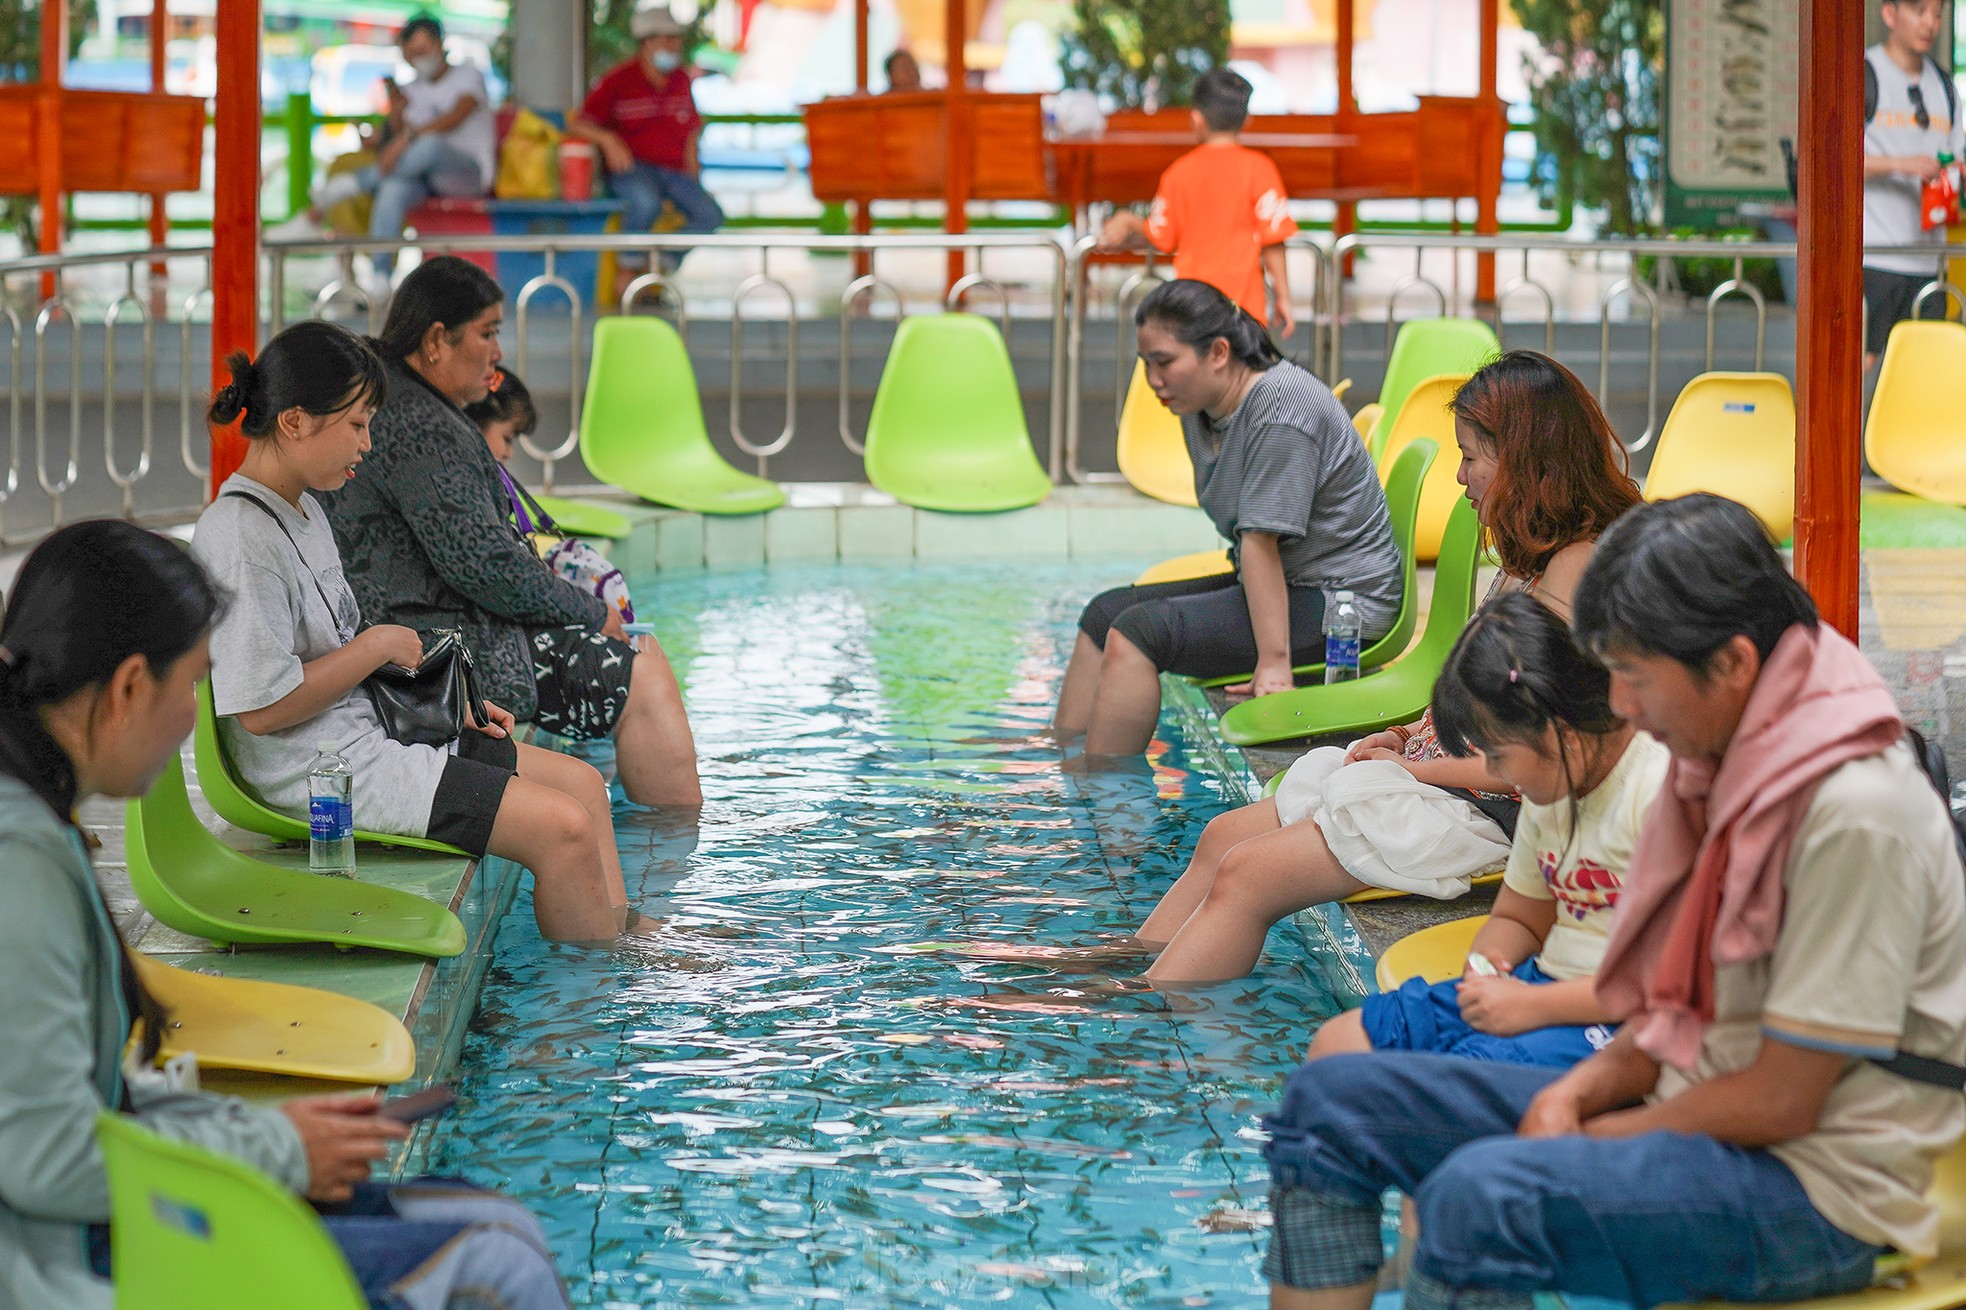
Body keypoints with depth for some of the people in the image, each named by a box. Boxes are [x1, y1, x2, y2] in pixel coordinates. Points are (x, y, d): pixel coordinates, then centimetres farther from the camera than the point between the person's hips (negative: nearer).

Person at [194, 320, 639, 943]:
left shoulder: (302, 511, 13)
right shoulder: (238, 536, -20)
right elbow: (262, 707, -24)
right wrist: (377, 646, -13)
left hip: (372, 728, 11)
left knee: (583, 783, 9)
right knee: (564, 828, -15)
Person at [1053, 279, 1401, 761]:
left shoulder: (1279, 413, -22)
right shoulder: (1199, 406, 6)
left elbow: (1262, 540, -27)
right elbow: (1252, 545, 8)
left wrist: (1274, 662, -29)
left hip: (1341, 599, -10)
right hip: (1283, 583, 10)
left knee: (1140, 630, -21)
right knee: (1104, 613, 7)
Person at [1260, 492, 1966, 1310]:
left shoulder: (1855, 812, -22)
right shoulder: (1718, 765, 7)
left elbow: (1780, 1100, -21)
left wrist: (1591, 1138, -11)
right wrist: (1578, 1093, -4)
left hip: (1816, 1188, -10)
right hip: (1690, 1112, 10)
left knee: (1484, 1196, -36)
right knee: (1328, 1102, 4)